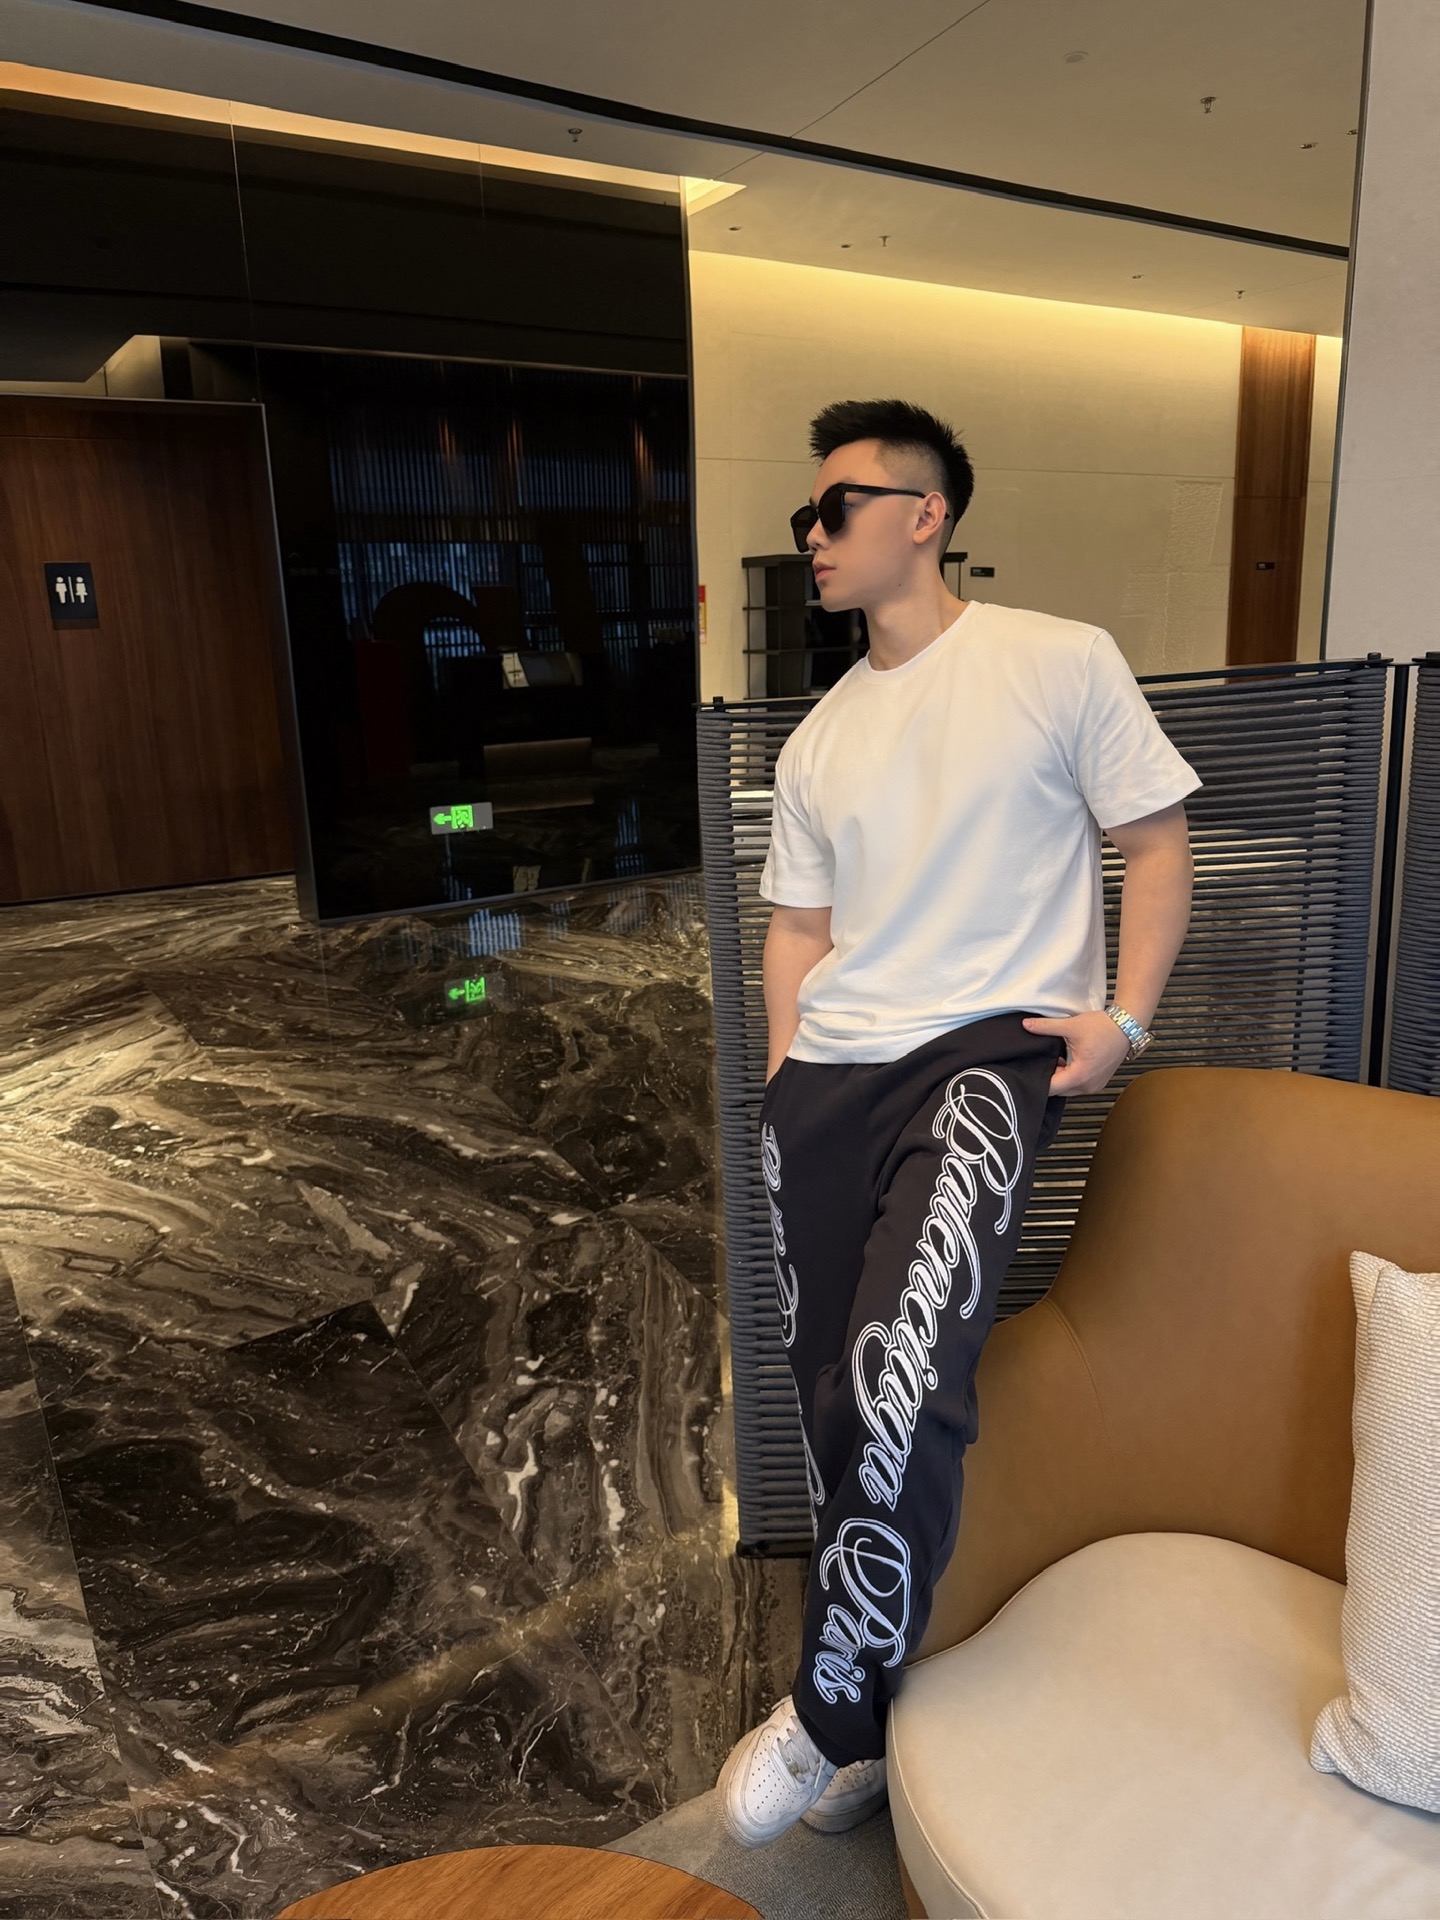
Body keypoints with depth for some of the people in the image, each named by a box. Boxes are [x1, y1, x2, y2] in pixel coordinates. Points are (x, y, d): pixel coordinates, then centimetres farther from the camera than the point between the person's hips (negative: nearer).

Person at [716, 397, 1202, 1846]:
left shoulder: (1063, 664, 1)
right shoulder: (818, 739, 16)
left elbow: (1155, 841, 4)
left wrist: (1123, 1016, -8)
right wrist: (787, 1084, 8)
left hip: (989, 1047, -5)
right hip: (827, 1073, 6)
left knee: (902, 1377, -24)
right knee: (831, 1393, 10)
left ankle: (834, 1712, 2)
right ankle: (878, 1703, 34)